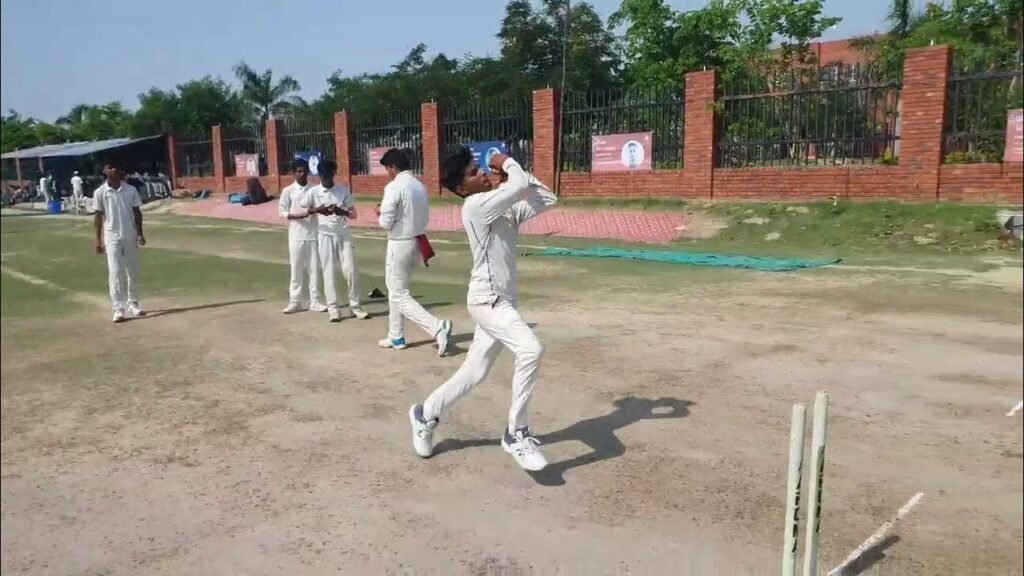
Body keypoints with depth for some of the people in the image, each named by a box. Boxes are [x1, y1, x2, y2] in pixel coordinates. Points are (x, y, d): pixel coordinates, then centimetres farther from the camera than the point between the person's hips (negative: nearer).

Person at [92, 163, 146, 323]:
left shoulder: (131, 190, 3)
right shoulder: (100, 193, -1)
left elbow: (137, 212, 7)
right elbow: (98, 216, 1)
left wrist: (140, 233, 1)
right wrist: (98, 239, -2)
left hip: (130, 236, 2)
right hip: (112, 237, -2)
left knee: (133, 272, 9)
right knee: (115, 272, -5)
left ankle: (133, 303, 24)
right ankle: (118, 308, -5)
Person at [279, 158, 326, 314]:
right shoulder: (288, 191, 1)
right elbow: (282, 212, -2)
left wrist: (314, 211, -17)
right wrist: (298, 216, -18)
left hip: (313, 234, 1)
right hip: (296, 235, -1)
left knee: (314, 268, 5)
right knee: (296, 269, 4)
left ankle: (315, 301, 13)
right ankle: (294, 301, 13)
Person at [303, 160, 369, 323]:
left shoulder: (344, 191, 2)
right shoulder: (313, 192, -1)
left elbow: (354, 214, 3)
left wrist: (342, 211, -18)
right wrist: (316, 210, -16)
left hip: (344, 235, 1)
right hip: (325, 236, -1)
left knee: (350, 270, -3)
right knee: (329, 272, 0)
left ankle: (355, 306, 8)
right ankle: (333, 308, 7)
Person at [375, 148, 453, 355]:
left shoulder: (394, 187, -17)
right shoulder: (420, 186, 7)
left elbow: (386, 222, -18)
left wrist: (381, 214, 2)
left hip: (399, 244, -8)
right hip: (416, 242, 8)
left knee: (400, 296, -1)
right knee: (395, 290, 22)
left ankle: (438, 328, -17)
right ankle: (396, 337, 29)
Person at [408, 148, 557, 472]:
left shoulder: (506, 208, 11)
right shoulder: (476, 205, -14)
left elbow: (547, 199, 7)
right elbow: (521, 187, -23)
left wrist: (510, 176, 3)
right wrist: (509, 164, -3)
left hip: (500, 301, 9)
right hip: (486, 300, -9)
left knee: (473, 373, 15)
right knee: (530, 349, -27)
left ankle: (425, 415, 36)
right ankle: (517, 434, -15)